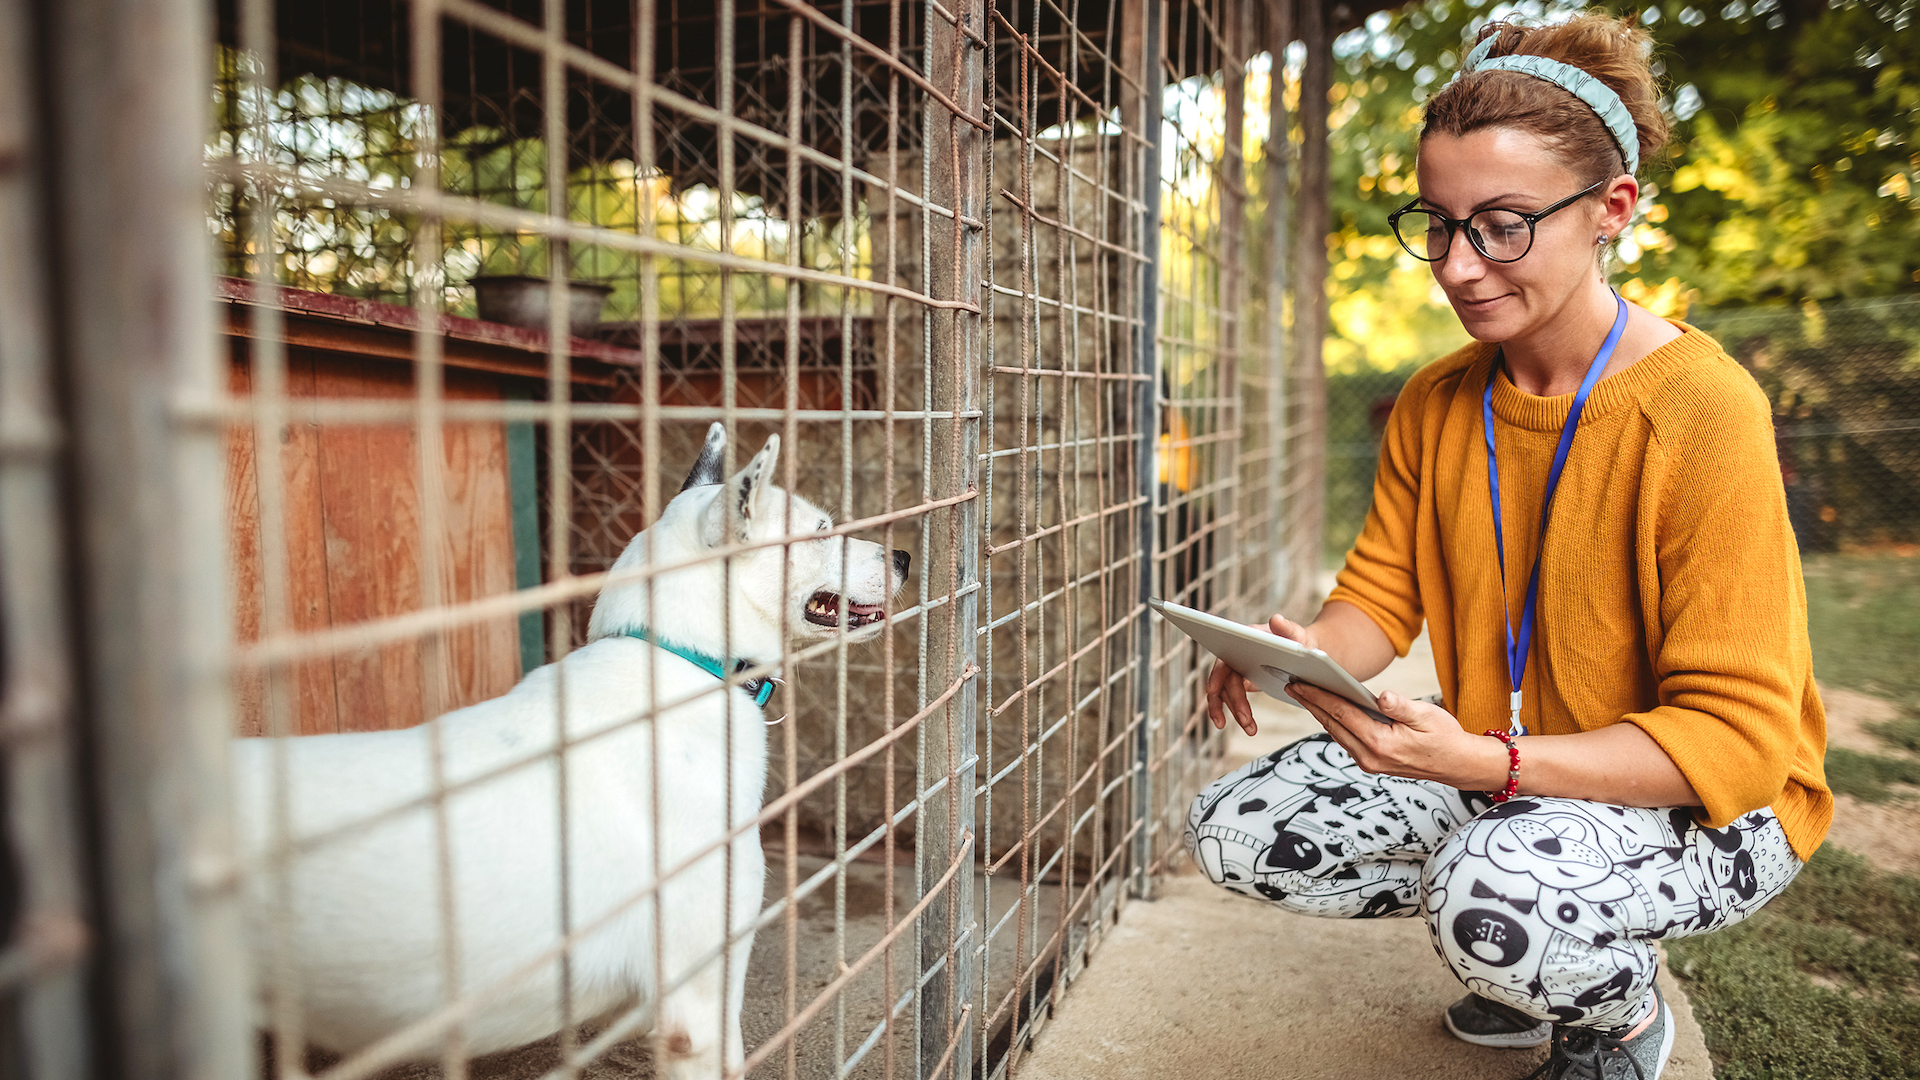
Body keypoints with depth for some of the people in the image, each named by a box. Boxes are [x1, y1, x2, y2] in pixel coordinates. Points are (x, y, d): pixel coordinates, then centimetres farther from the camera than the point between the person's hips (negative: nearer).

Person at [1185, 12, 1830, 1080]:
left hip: (1709, 802, -6)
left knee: (1497, 890, -37)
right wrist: (1304, 652, -23)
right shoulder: (1432, 405, -1)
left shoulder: (1701, 410, -22)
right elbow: (1380, 598, 1)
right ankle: (1534, 951, 13)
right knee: (1234, 831, -9)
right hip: (1494, 764, 6)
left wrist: (1488, 763, -36)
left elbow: (1734, 736, -23)